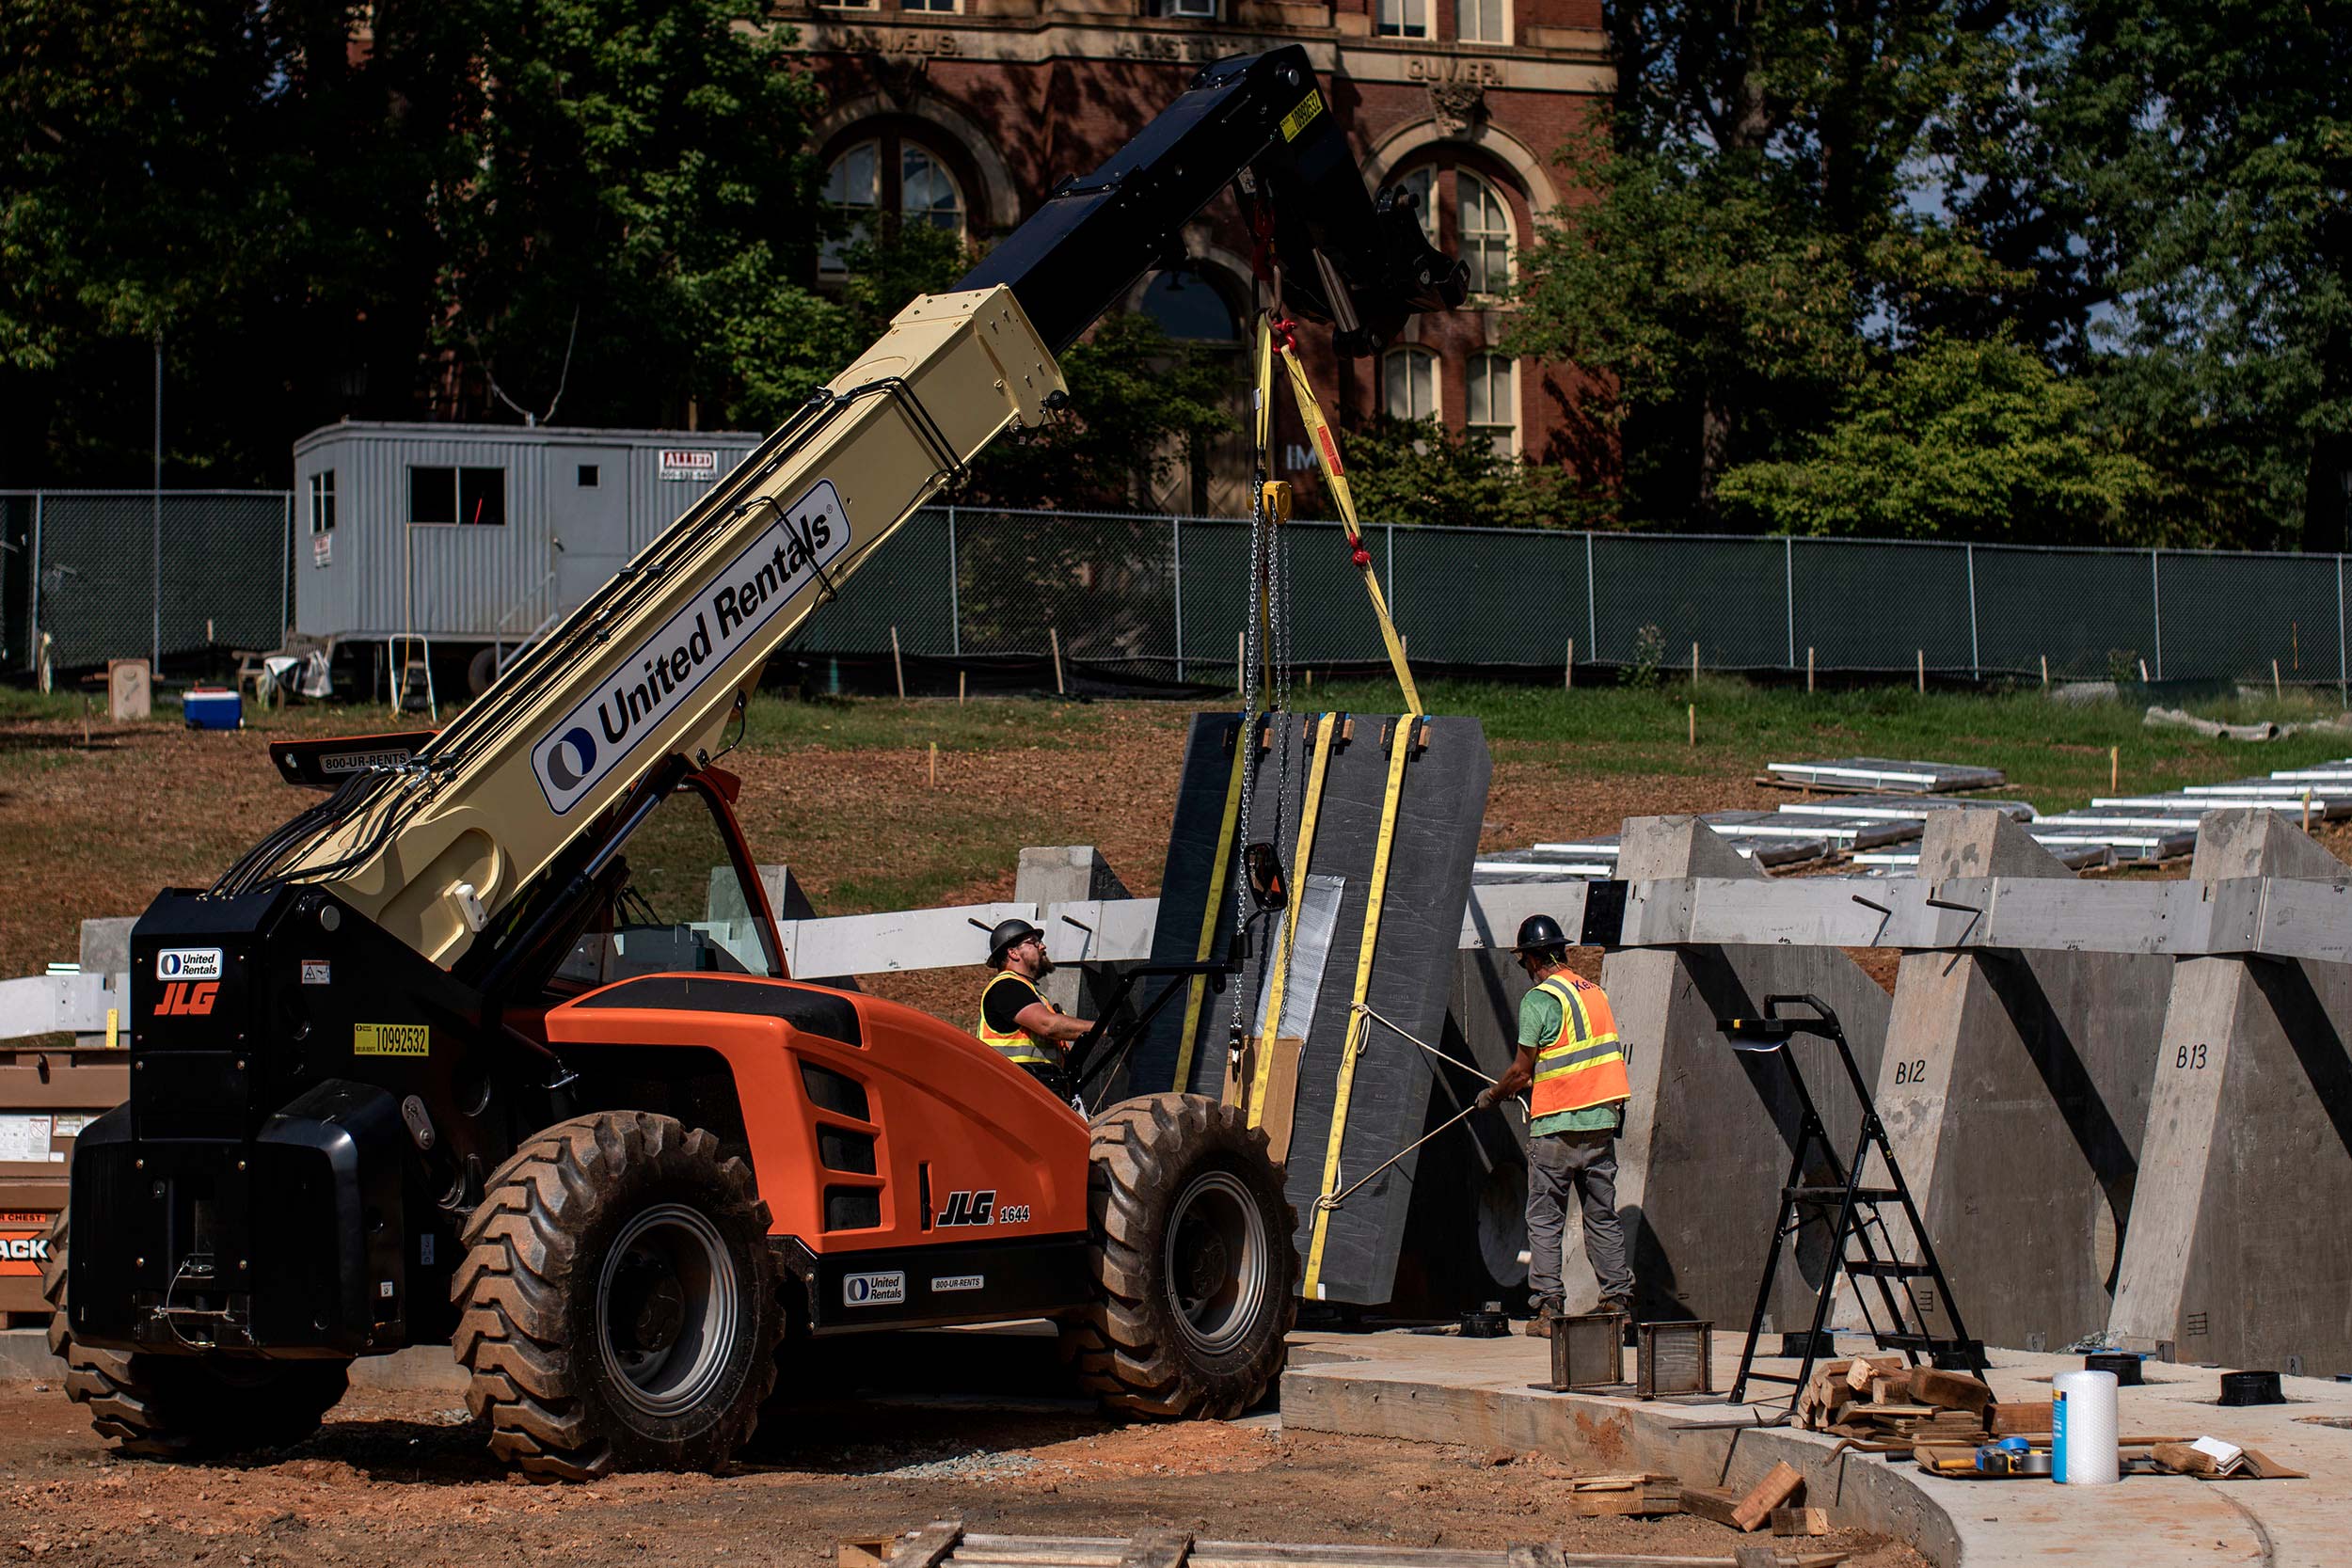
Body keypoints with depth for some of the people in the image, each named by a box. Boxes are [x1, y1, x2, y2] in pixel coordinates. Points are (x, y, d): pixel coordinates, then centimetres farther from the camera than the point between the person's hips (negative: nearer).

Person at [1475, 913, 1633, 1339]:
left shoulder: (1540, 999, -11)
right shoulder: (1595, 993, 10)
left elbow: (1522, 1070, -9)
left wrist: (1492, 1095, 10)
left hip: (1556, 1126, -6)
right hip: (1601, 1121, 6)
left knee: (1545, 1219, 2)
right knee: (1603, 1216, 11)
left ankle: (1548, 1308, -1)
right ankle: (1618, 1302, 8)